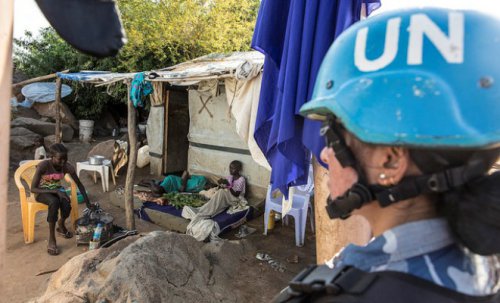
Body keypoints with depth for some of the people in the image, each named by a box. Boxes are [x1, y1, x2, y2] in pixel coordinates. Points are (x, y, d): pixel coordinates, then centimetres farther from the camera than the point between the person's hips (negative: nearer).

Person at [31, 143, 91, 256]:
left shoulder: (67, 167, -16)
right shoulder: (43, 166, -27)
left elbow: (79, 184, -5)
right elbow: (33, 188, -25)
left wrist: (87, 202, -11)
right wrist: (55, 191, -35)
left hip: (57, 190, 3)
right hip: (42, 192, -3)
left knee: (66, 204, -30)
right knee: (54, 202, -38)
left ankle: (61, 225, 5)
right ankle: (51, 239, -28)